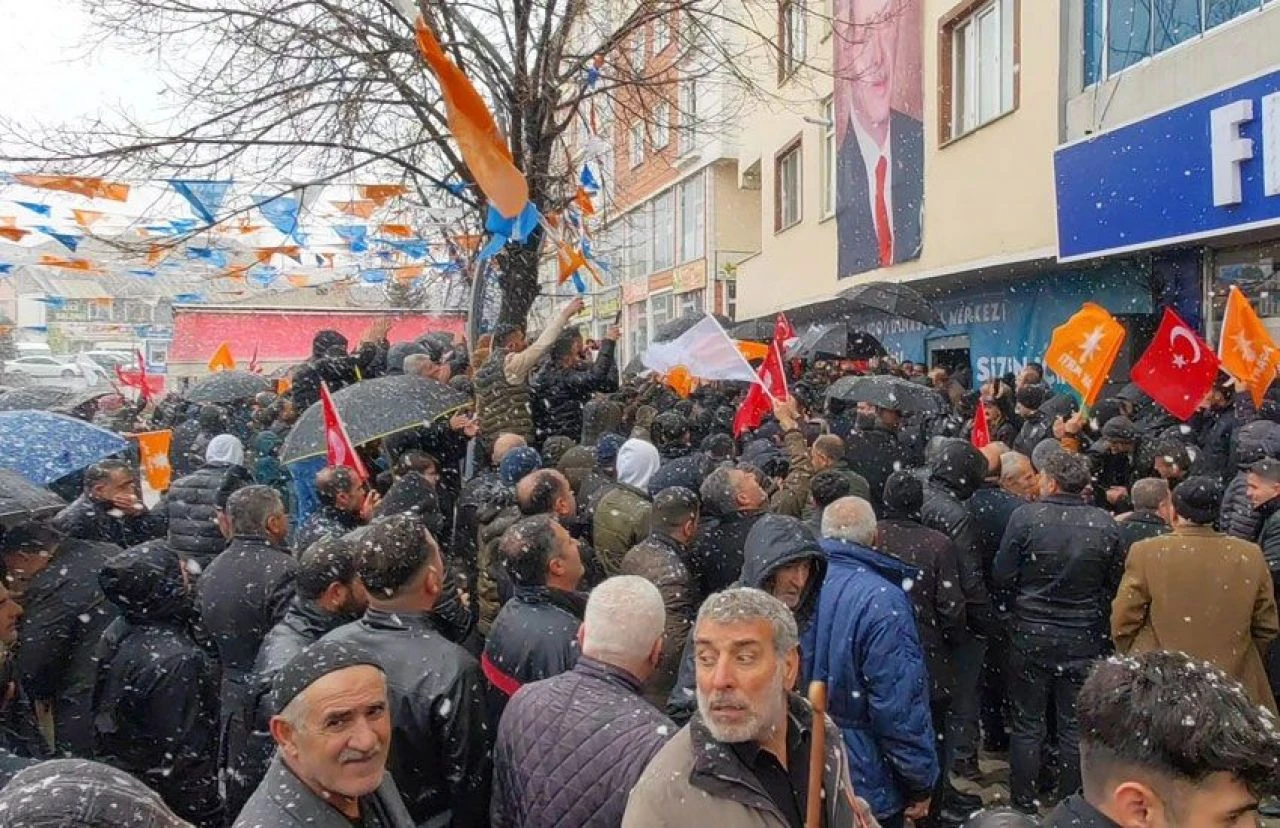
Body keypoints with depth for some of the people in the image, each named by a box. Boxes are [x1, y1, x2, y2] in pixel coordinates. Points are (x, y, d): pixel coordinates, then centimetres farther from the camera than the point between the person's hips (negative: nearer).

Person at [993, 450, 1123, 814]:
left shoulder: (1026, 517, -13)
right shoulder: (1105, 524, -7)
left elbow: (1003, 578, -9)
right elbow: (1115, 583, 2)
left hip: (1031, 635, -1)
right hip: (1085, 639, 2)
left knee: (1028, 726, 10)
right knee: (1075, 727, 13)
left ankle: (1024, 806, 17)